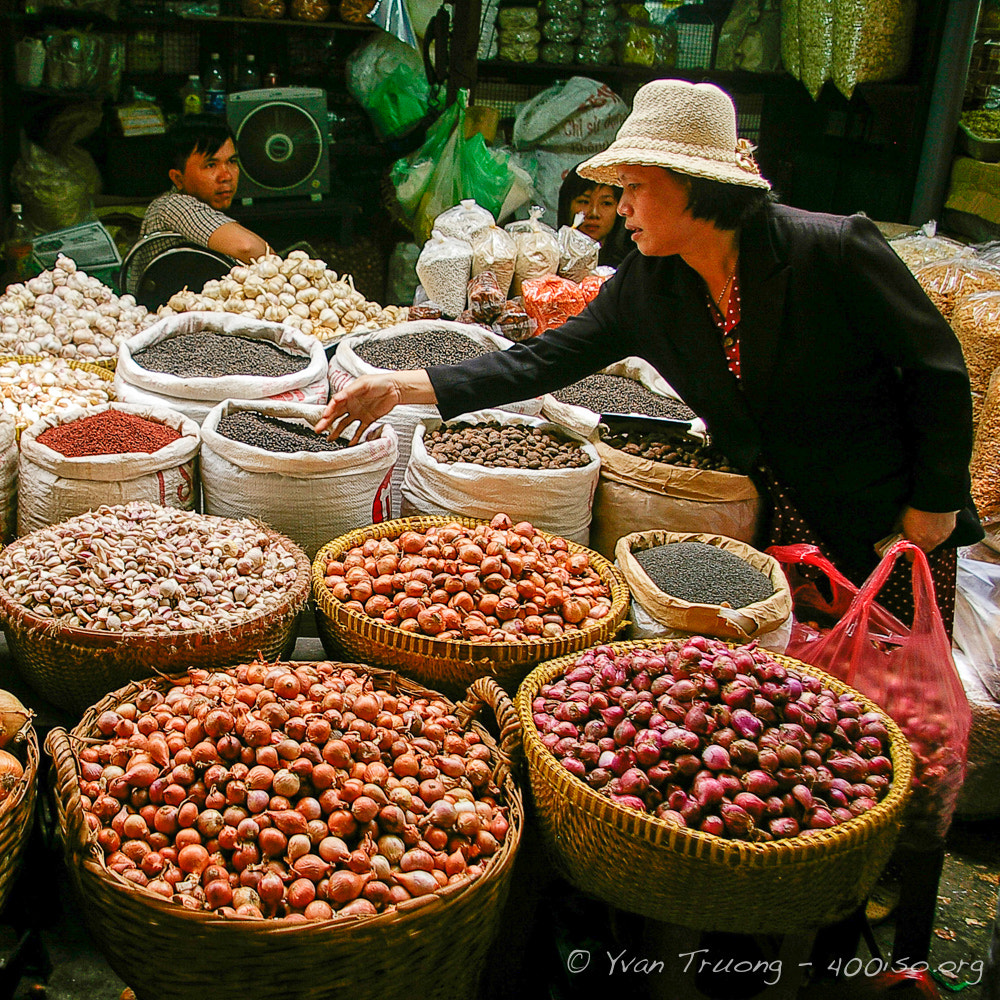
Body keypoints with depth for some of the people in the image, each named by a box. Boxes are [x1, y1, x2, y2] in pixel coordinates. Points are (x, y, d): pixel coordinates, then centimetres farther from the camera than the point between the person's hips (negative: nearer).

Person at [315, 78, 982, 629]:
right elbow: (544, 361, -8)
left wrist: (933, 506, -11)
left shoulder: (834, 250, -21)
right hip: (777, 524, 4)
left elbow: (939, 370, -12)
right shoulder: (646, 287, -6)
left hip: (892, 522, -4)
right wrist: (400, 387, -16)